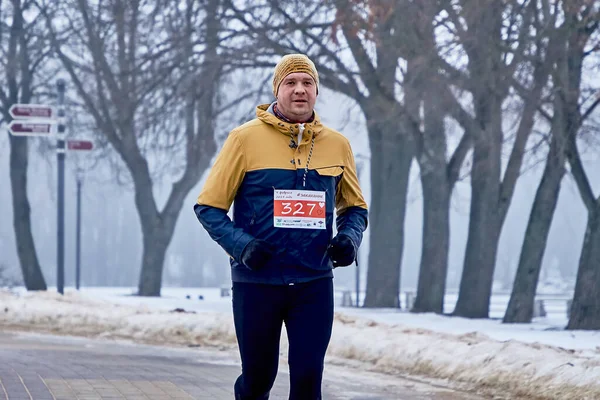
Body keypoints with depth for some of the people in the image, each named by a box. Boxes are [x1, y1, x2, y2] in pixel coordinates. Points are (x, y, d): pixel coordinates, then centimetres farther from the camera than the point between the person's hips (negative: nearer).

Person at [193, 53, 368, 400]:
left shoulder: (337, 145, 6)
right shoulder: (246, 139, -4)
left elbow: (354, 207, 17)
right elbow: (209, 206, -1)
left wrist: (349, 239, -4)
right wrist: (241, 245, -16)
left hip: (315, 283, 2)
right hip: (257, 282, -2)